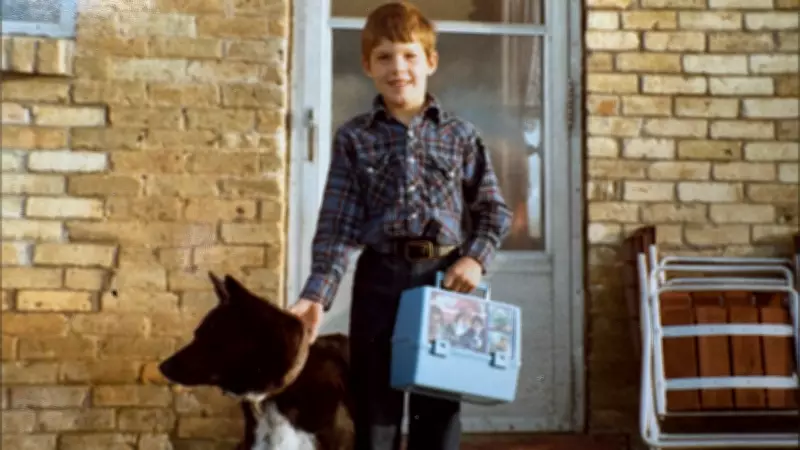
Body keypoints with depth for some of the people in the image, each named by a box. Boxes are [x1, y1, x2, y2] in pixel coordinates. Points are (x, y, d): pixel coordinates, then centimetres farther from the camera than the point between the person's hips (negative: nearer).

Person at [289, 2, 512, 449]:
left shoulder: (461, 135, 6)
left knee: (440, 409, 8)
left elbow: (495, 210, 10)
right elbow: (337, 225, -3)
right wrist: (318, 294, -16)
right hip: (380, 278, 0)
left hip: (445, 277, 1)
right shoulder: (353, 137, 4)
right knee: (375, 406, 6)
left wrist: (477, 258, -9)